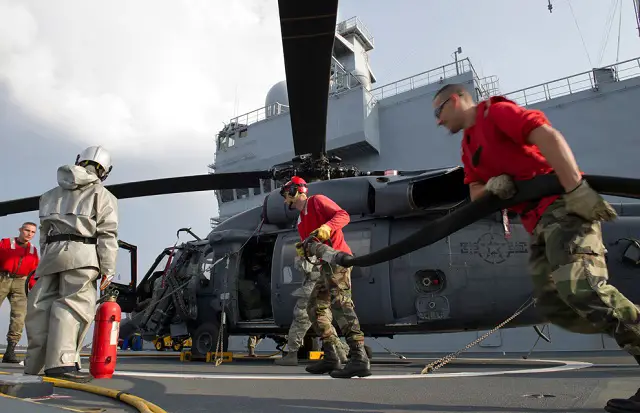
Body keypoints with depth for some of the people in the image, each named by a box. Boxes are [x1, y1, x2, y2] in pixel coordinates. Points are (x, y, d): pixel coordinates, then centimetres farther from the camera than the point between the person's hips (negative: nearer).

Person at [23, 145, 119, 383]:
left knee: (42, 307, 6)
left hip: (51, 252, 6)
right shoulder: (102, 195, 9)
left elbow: (44, 232, 19)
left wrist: (47, 259, 19)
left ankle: (35, 366, 9)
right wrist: (108, 269, -3)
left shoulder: (53, 194, 26)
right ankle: (61, 363, -21)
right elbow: (107, 235, -1)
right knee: (74, 305, -11)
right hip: (80, 253, -5)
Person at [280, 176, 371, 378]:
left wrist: (327, 227, -27)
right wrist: (302, 249, -2)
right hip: (327, 264, 10)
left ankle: (359, 358, -29)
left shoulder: (317, 201, 1)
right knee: (315, 307, 10)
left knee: (341, 304, -22)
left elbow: (343, 215, -11)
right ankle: (331, 357, 9)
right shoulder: (301, 219, 28)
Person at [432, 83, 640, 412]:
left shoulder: (497, 111, -3)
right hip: (538, 221, 9)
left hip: (562, 204, -8)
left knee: (579, 286, -26)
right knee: (552, 305, -2)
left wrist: (576, 188, -27)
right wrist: (491, 186, -5)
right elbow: (475, 194, 19)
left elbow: (548, 135, -17)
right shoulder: (469, 146, 23)